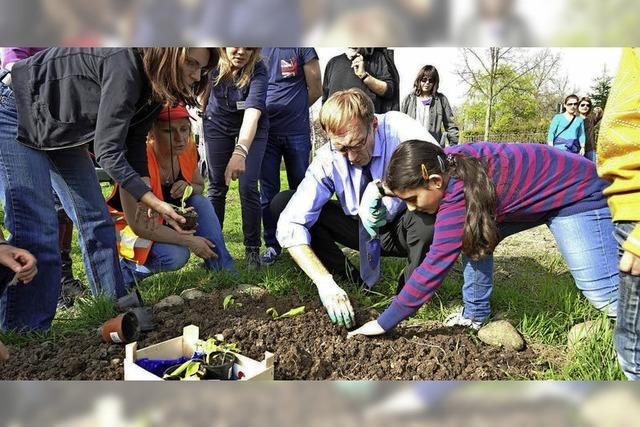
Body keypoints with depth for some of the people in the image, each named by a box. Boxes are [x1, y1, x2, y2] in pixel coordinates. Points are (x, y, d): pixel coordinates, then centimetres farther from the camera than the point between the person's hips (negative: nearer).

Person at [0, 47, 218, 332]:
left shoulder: (154, 85, -6)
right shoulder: (124, 65, -34)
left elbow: (135, 141, 0)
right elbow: (108, 151, -34)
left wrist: (146, 196, -8)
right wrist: (154, 201, -37)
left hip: (61, 128, 9)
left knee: (96, 220, 6)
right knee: (35, 228, -15)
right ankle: (25, 333, -5)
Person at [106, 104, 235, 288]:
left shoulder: (187, 149, -13)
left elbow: (200, 186, 6)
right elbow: (138, 225, -30)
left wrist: (188, 187, -20)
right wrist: (189, 240, -29)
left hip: (166, 220, 6)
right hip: (129, 226, -6)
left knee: (200, 202, -20)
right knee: (176, 256, -31)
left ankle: (222, 269, -13)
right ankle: (126, 267, -3)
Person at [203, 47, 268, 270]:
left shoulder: (258, 71, -30)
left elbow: (253, 112, -45)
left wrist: (240, 151, -58)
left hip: (252, 129, -2)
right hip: (217, 124, 3)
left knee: (248, 187, -11)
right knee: (216, 186, 2)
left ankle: (253, 249, 1)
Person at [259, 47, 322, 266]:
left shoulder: (301, 47, 0)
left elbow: (316, 89, 2)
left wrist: (293, 110, 6)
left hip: (297, 132, -1)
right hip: (266, 130, 2)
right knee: (268, 191, 3)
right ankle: (272, 245, 14)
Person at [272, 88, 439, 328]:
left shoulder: (398, 128, -23)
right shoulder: (327, 159, -20)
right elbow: (290, 225, -25)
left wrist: (386, 187, -43)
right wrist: (325, 282, -35)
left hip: (404, 230, -2)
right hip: (363, 231, 2)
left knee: (429, 216, -39)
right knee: (281, 203, -13)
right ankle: (346, 276, -5)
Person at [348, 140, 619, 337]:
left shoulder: (458, 194, -37)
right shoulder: (445, 161, -11)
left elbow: (435, 265, -35)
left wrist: (384, 323, -29)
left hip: (577, 191, -8)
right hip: (541, 185, 9)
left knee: (603, 294, -13)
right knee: (473, 237, 0)